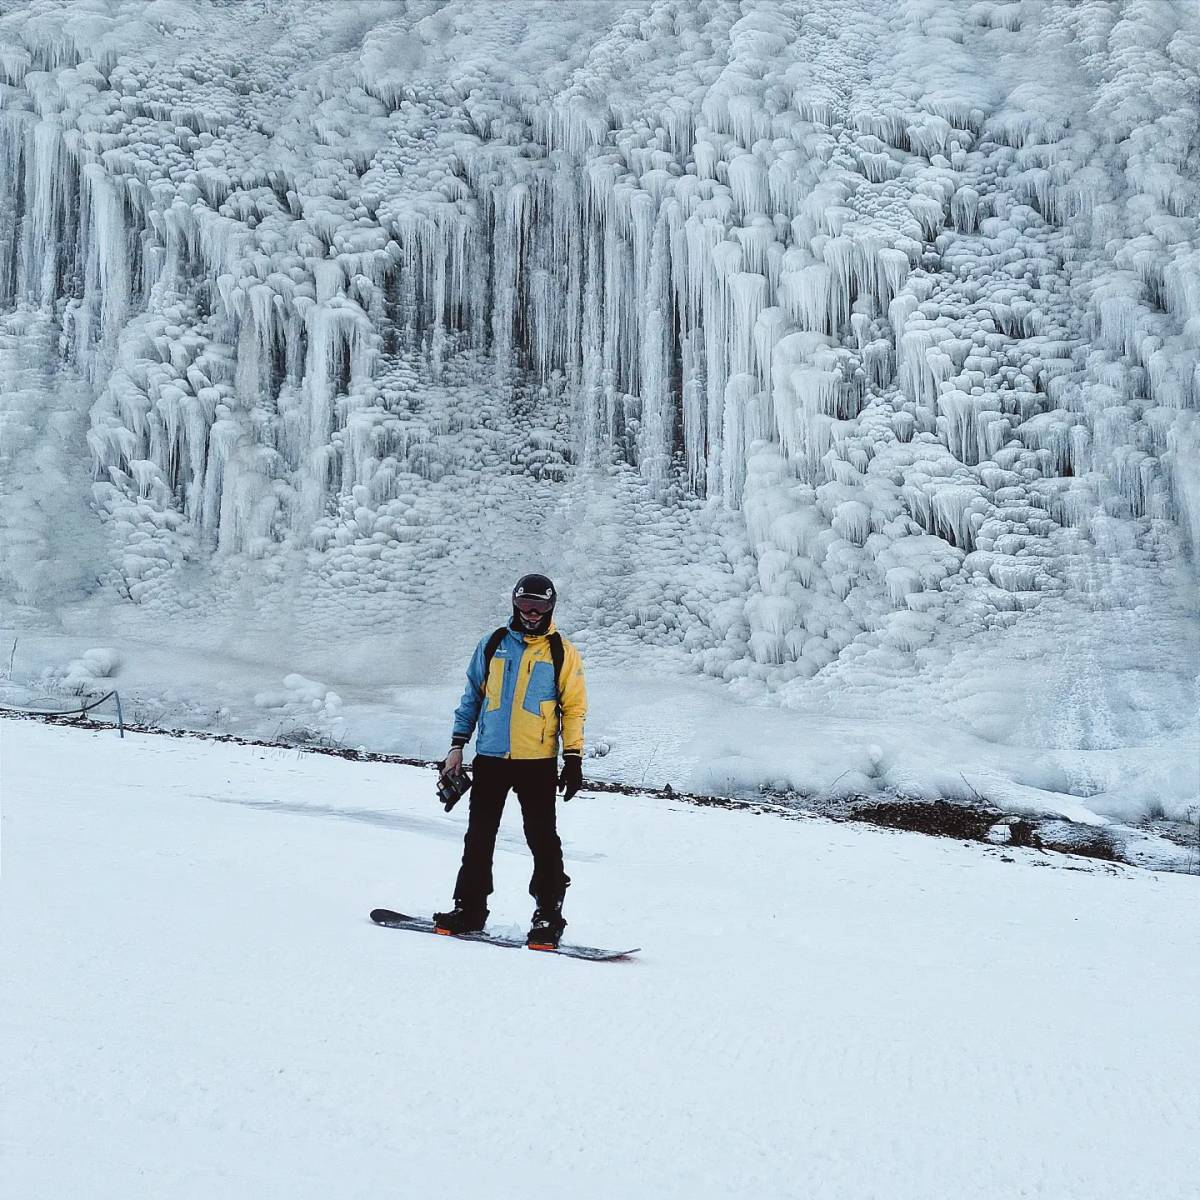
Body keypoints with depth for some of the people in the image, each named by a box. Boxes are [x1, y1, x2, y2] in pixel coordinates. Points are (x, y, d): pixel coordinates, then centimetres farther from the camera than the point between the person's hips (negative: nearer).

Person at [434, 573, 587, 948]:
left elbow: (574, 707, 3)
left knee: (543, 840, -4)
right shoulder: (492, 645, 9)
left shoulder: (563, 652, 2)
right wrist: (457, 745, 9)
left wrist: (573, 757, -5)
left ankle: (548, 915, 2)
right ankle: (469, 908, 17)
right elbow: (472, 696, 15)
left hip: (538, 762, -3)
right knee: (479, 838, 8)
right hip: (490, 758, 3)